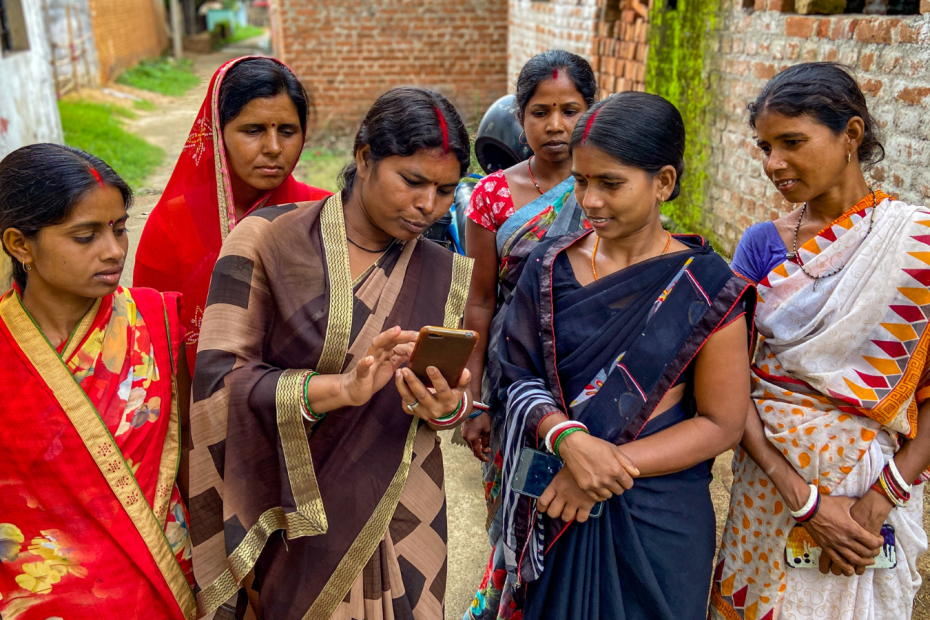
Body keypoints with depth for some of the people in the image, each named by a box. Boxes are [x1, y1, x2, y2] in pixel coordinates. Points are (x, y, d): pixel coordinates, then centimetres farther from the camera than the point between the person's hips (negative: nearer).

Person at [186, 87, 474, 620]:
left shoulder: (446, 278, -1)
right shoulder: (268, 240, -11)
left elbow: (456, 399, 3)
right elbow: (218, 381, -17)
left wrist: (447, 407, -21)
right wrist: (341, 389, -31)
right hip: (286, 515, -2)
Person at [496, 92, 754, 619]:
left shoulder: (705, 287, -10)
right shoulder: (550, 267, -2)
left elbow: (722, 423, -10)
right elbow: (519, 375, -3)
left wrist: (611, 461, -18)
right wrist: (568, 439, -23)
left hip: (659, 519, -2)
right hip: (557, 509, 3)